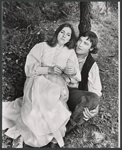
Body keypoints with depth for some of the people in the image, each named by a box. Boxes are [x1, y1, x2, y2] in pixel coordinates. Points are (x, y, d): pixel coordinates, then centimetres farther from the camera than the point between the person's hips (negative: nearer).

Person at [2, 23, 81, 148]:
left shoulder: (70, 52, 12)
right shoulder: (42, 47, 6)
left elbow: (75, 78, 6)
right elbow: (29, 68, -3)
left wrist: (72, 72, -18)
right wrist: (49, 69, -15)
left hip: (57, 86, 2)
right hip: (38, 83, -1)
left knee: (51, 104, -29)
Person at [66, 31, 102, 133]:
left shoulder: (92, 65, -3)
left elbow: (95, 90, -7)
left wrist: (94, 108, -26)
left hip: (75, 94, 0)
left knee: (94, 98, -30)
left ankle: (67, 127, -16)